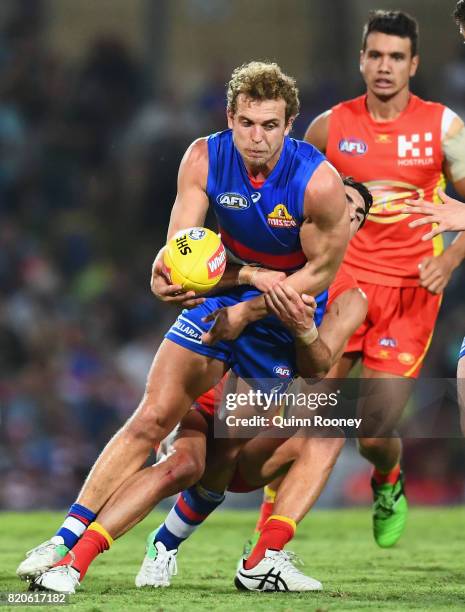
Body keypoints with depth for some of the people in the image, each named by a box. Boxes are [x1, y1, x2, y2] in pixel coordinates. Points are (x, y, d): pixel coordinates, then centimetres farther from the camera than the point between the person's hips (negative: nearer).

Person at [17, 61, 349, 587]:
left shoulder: (319, 182, -26)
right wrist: (165, 274, -45)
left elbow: (322, 270, -16)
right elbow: (181, 240, -21)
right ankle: (69, 537, -6)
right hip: (225, 288, 2)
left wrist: (247, 313, -20)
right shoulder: (204, 159, -17)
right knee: (151, 419, -6)